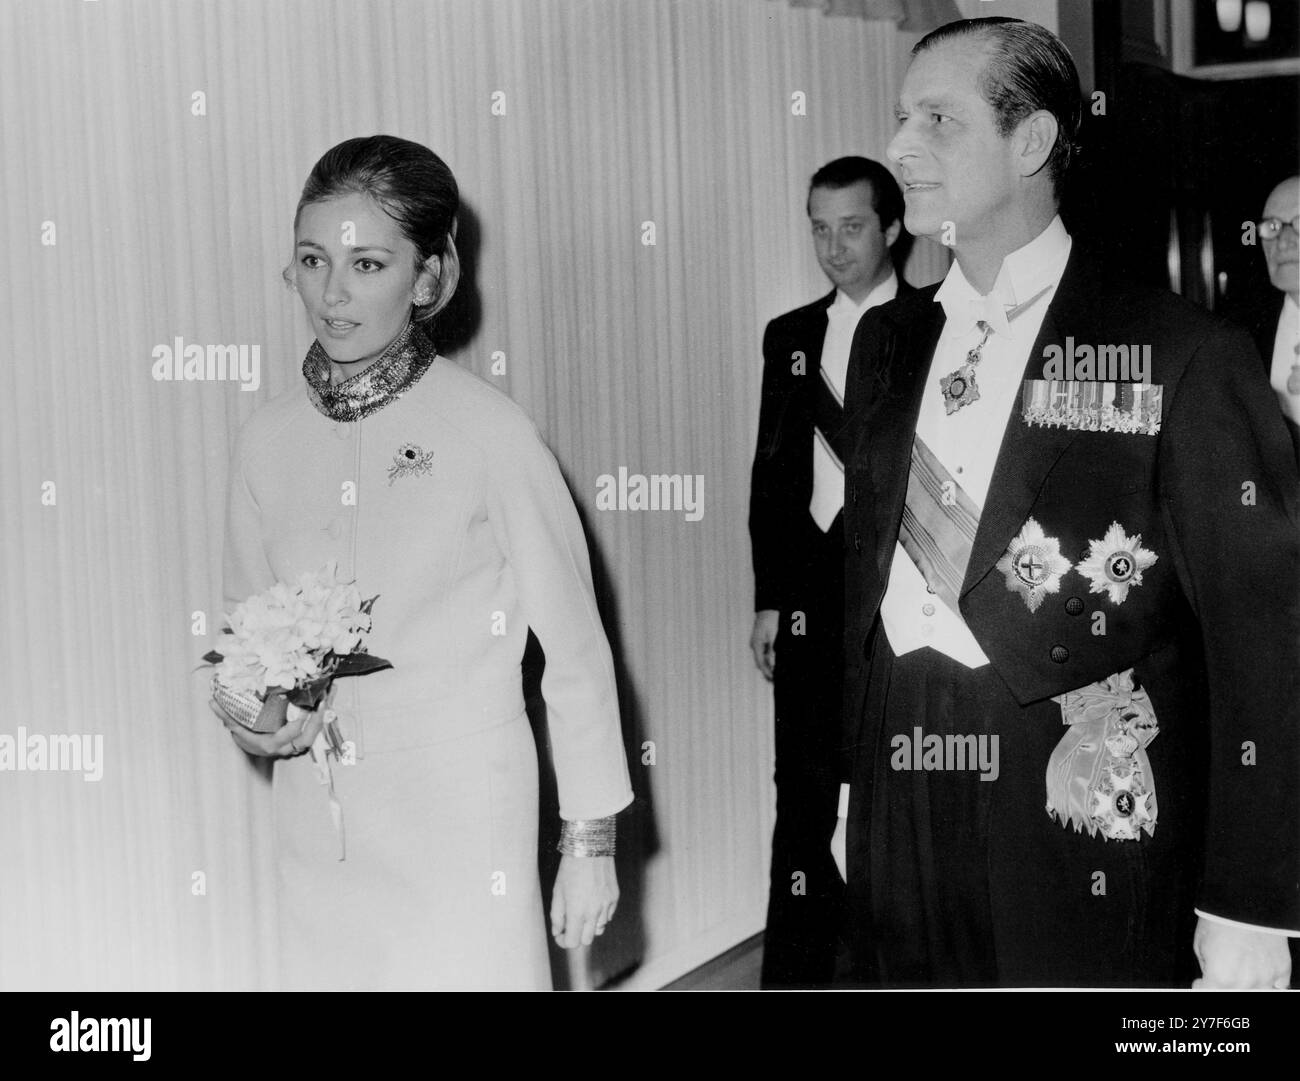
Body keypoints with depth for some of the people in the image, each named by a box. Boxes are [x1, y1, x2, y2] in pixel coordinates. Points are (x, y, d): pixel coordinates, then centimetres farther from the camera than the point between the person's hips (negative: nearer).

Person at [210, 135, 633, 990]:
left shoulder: (490, 431, -11)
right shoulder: (267, 439, 2)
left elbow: (575, 650, -5)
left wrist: (592, 843, -2)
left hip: (463, 824, -4)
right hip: (318, 835, 4)